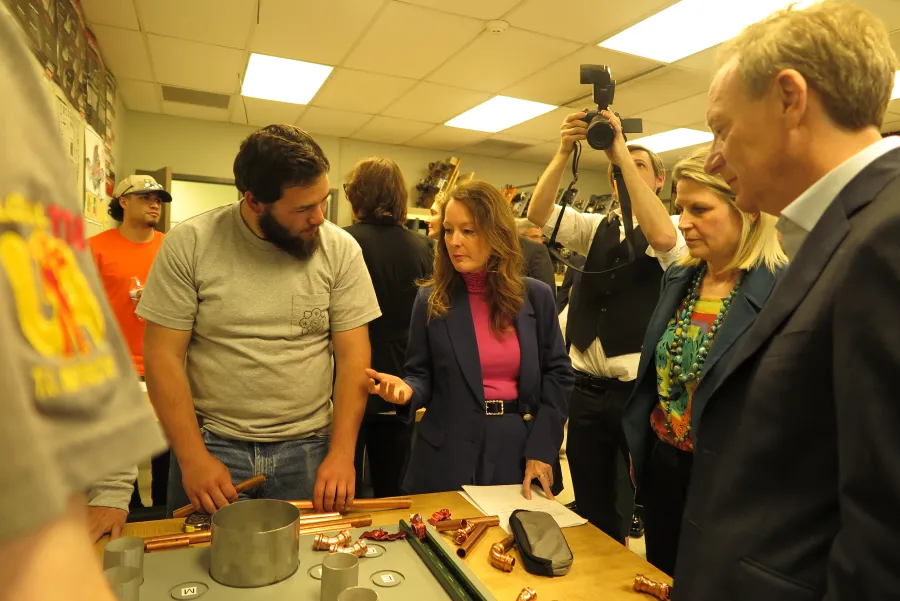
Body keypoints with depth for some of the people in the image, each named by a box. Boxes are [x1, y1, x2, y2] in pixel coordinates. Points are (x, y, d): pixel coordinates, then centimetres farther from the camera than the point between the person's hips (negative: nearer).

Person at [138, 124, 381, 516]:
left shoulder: (341, 249, -6)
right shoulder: (189, 244, -8)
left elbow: (353, 356, -5)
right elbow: (163, 355, -6)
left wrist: (342, 453, -12)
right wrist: (192, 457, -12)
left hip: (308, 448, 1)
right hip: (211, 442, 0)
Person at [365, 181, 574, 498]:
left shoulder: (536, 296, -2)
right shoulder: (431, 300, -4)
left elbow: (557, 373, 1)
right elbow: (422, 375, 1)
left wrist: (541, 450, -6)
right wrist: (406, 390, -23)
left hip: (520, 450, 2)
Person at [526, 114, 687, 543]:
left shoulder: (677, 232, 0)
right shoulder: (596, 229, 11)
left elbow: (661, 237, -25)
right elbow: (538, 214, -3)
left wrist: (623, 155, -21)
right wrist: (563, 154, -15)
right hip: (587, 389, 4)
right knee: (593, 511, 16)